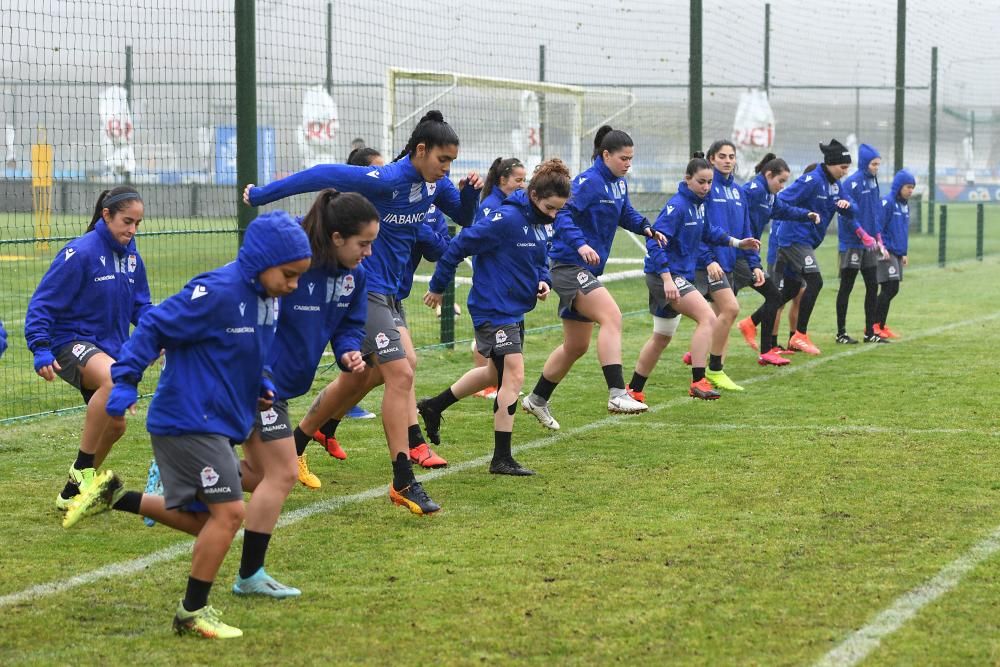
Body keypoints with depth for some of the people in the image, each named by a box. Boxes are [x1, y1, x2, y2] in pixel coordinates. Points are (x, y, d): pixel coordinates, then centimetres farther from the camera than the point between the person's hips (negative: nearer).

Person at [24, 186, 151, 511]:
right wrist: (41, 349, -24)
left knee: (114, 424, 13)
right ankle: (83, 468, -25)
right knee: (114, 377, -37)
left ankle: (73, 492, 35)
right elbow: (43, 303, -15)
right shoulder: (80, 253, -17)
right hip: (71, 343, -8)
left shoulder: (132, 257, 5)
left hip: (109, 348, 8)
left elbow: (140, 306, 14)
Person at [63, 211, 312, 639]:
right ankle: (192, 613, 2)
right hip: (189, 422, -10)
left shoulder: (267, 297, 6)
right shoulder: (217, 292, -22)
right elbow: (154, 327, -19)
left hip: (218, 424, 10)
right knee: (229, 511, -11)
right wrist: (125, 383, -21)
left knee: (203, 519, 14)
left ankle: (115, 497, 24)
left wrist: (261, 384, 6)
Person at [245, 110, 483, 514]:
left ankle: (291, 447, 34)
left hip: (387, 291, 10)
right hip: (364, 287, -10)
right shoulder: (386, 180, -23)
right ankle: (403, 483, -12)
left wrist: (470, 191, -10)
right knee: (401, 374, -15)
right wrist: (261, 195, -11)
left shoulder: (434, 183, 1)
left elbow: (464, 218, 13)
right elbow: (322, 176, -18)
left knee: (357, 380, 17)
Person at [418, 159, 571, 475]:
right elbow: (459, 246, -18)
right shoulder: (505, 219, -22)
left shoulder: (540, 223, 5)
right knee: (513, 376, -11)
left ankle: (433, 407, 40)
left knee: (496, 373, 23)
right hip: (493, 309, -10)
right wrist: (437, 287, -8)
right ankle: (502, 459, -4)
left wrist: (544, 281, -3)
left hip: (515, 311, 10)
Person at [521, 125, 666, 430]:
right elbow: (562, 214, -24)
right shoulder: (589, 182, -16)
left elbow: (626, 213, 25)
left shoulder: (618, 184, 11)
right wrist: (580, 244, -39)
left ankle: (537, 400, 32)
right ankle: (617, 394, -36)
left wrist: (646, 228, 5)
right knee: (612, 316, -28)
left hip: (587, 271, 10)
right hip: (569, 266, -10)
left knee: (576, 346, 17)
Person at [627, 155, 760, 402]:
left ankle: (634, 390, 29)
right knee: (708, 317, -22)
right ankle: (698, 382, -24)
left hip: (681, 275, 10)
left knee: (662, 337, 18)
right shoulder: (677, 206, -18)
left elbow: (708, 232, 27)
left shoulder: (699, 205, 9)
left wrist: (737, 243, 16)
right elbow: (655, 242, -23)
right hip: (665, 274, -10)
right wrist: (667, 279, -30)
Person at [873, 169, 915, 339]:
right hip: (886, 253, -9)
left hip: (897, 253, 9)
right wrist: (882, 248, -22)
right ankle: (874, 326, -8)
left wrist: (903, 253, 21)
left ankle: (881, 325, 18)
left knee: (892, 290, 10)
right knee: (890, 289, -12)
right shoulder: (887, 203, -13)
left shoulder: (905, 205, 14)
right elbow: (877, 228, -16)